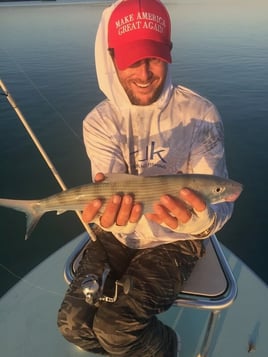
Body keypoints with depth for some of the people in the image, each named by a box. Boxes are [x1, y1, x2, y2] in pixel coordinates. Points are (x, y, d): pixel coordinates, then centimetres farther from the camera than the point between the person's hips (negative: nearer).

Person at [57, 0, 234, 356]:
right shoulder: (99, 120, -7)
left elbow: (217, 201, -20)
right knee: (74, 322, -6)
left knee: (114, 326, -17)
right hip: (118, 234, 4)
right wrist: (107, 210, -44)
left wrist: (202, 220, -45)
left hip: (174, 240, -3)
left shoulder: (199, 113, -16)